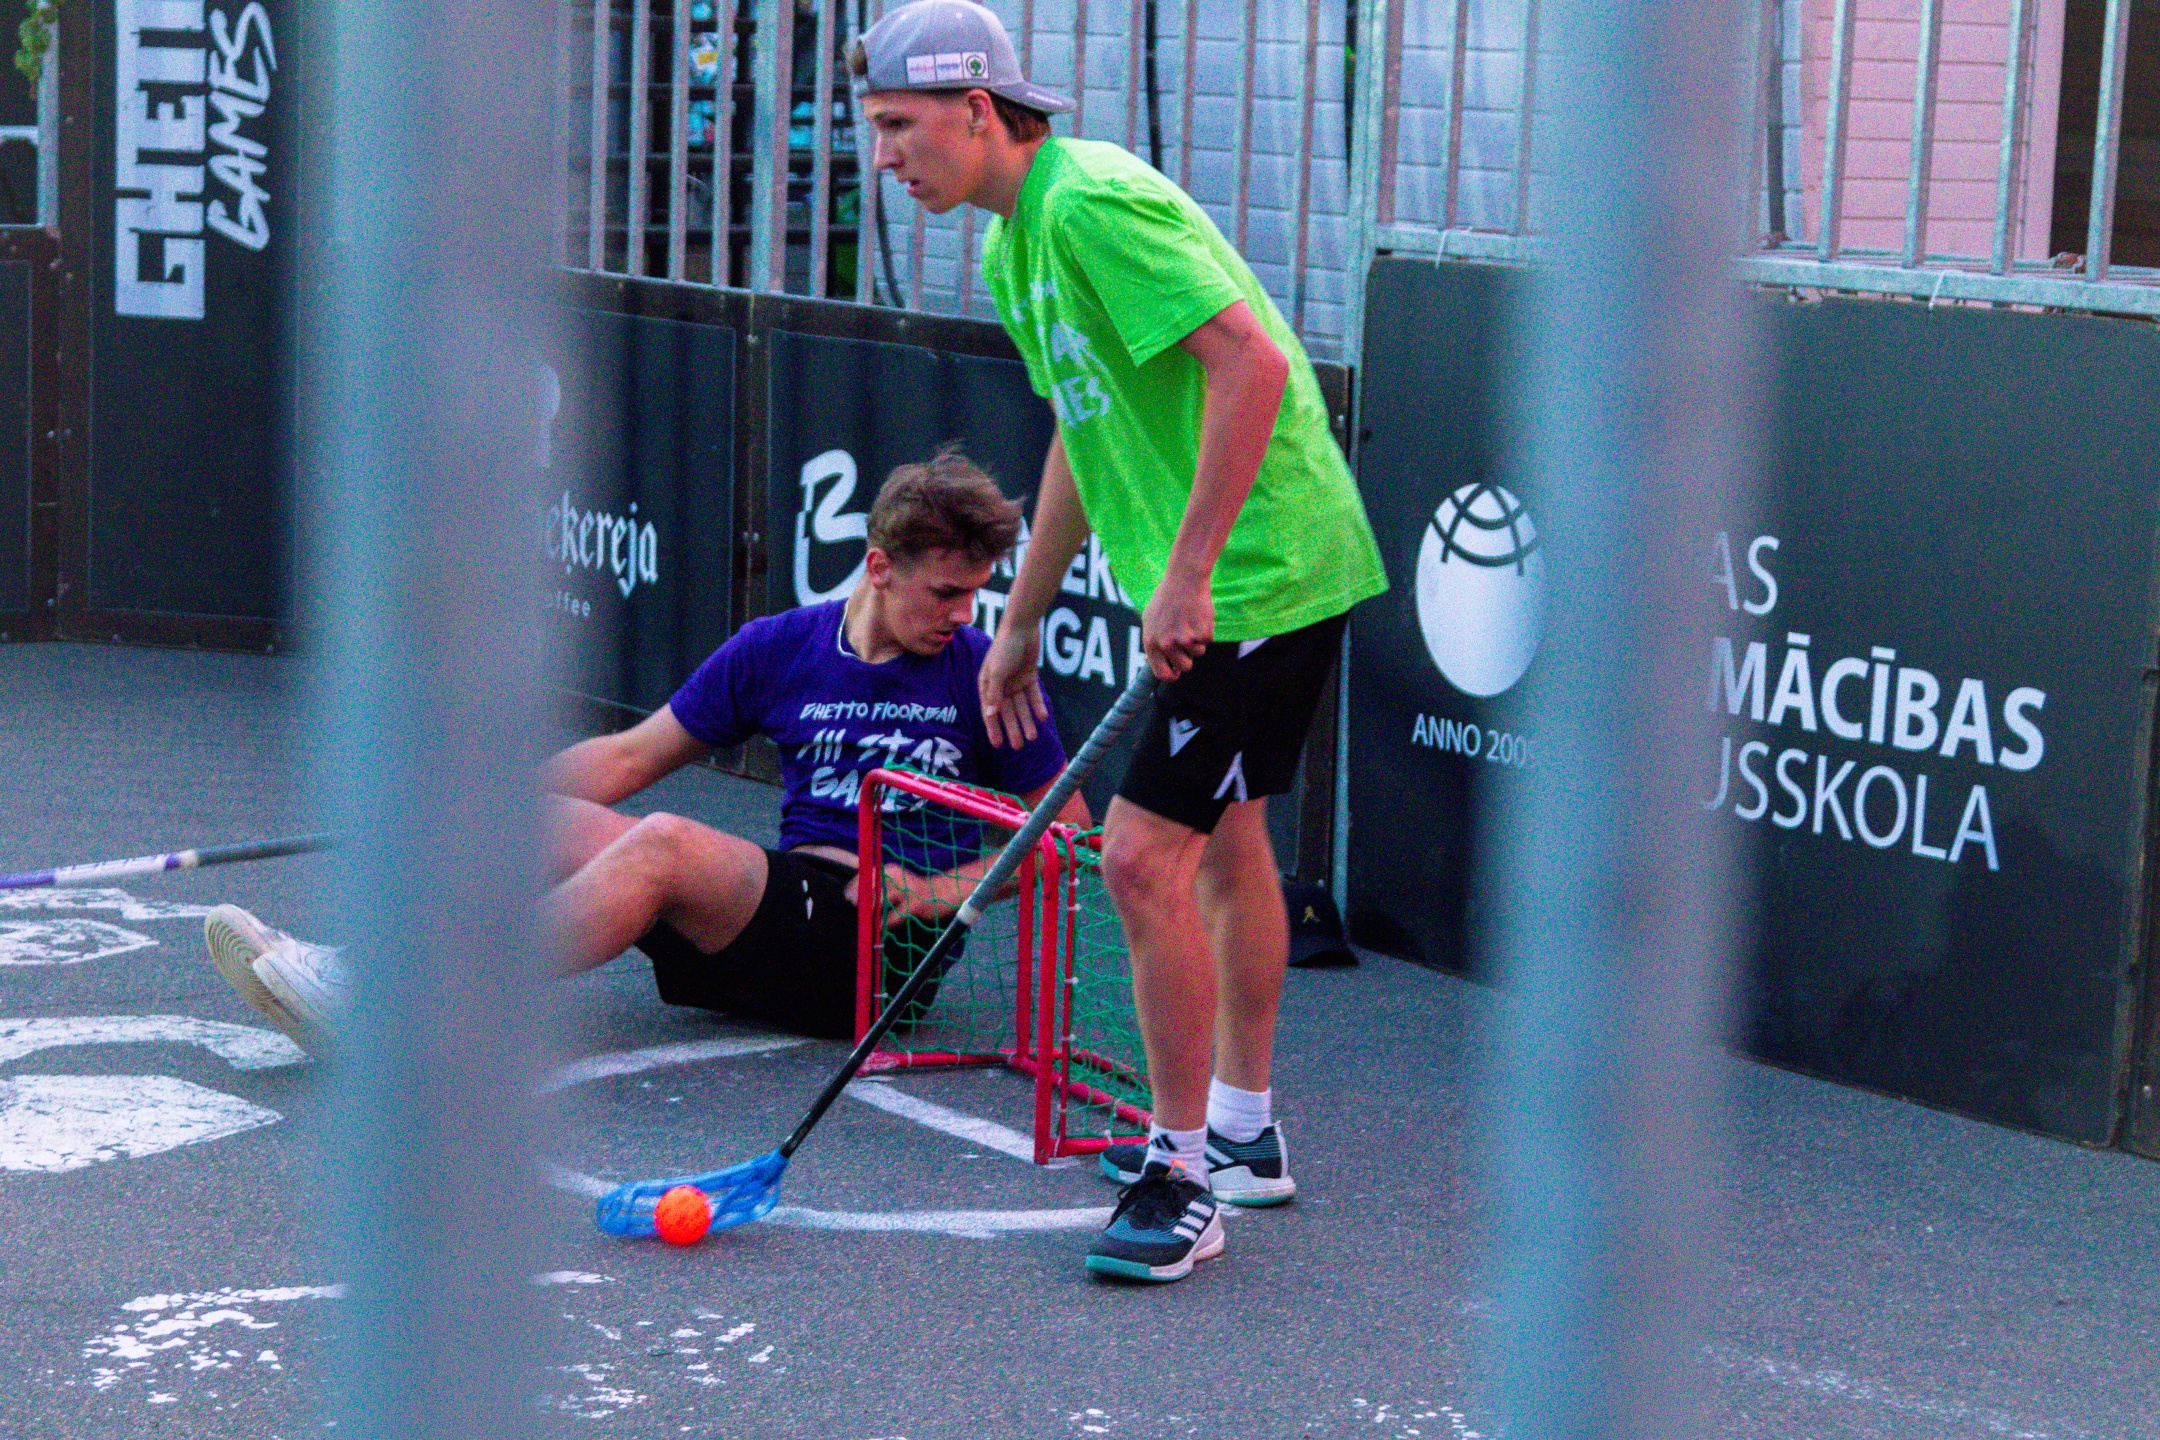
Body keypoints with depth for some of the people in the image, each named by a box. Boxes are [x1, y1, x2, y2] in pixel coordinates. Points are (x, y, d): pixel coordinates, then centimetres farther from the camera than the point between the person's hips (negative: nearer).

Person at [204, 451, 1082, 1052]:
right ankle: (349, 969, -34)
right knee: (547, 824, -16)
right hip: (783, 911, 5)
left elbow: (1070, 830, 6)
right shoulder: (779, 647, 11)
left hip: (886, 948, -5)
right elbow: (630, 759, 16)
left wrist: (937, 891, -9)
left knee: (665, 846, -31)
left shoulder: (983, 674, 2)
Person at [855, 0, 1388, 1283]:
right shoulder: (1015, 244, 12)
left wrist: (1188, 572, -29)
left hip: (1257, 574, -11)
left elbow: (1253, 363, -28)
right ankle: (1241, 1131, 35)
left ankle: (1183, 1179, -2)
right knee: (1224, 837, 20)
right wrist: (1024, 621, 24)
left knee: (1144, 857, -13)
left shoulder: (1093, 203, -20)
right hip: (1234, 576, 11)